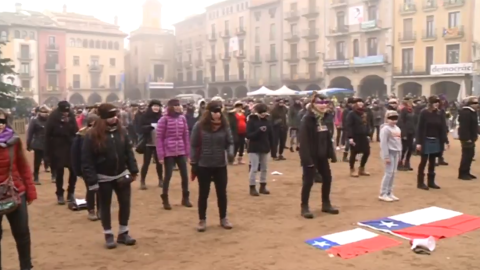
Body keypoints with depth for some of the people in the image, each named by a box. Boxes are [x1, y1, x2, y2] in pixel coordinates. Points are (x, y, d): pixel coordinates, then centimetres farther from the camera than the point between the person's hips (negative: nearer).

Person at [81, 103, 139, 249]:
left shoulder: (121, 132, 0)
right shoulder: (92, 136, -15)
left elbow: (129, 152, 6)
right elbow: (87, 160, -14)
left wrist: (133, 170, 1)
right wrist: (92, 180, -17)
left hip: (121, 175, 4)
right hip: (104, 178, -4)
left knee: (125, 204, 8)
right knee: (105, 206, 8)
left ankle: (123, 233, 24)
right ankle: (108, 235, 22)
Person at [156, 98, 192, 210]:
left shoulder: (182, 118, 3)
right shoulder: (164, 120, -9)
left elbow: (186, 136, 7)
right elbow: (159, 138, -8)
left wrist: (187, 152, 5)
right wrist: (160, 155, -10)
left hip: (181, 152, 4)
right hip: (168, 152, -4)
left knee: (185, 175, 7)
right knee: (168, 176, 2)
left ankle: (185, 198, 23)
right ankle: (165, 199, 18)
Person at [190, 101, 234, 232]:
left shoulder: (224, 126, -1)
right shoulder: (199, 126, -8)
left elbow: (229, 142, 6)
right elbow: (193, 145, -4)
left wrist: (230, 153, -15)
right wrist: (193, 163, -5)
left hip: (220, 166, 2)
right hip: (203, 166, -2)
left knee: (222, 193, 12)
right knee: (203, 194, 8)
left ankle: (223, 218, 28)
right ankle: (202, 220, 22)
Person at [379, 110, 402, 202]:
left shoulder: (397, 128, 13)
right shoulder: (385, 128, -13)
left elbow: (399, 142, 18)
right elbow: (383, 143, -17)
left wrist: (400, 154, 16)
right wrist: (386, 156, -20)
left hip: (396, 152, 8)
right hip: (389, 152, -8)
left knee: (393, 173, 9)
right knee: (389, 172, -8)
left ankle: (389, 193, 16)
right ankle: (383, 194, -2)